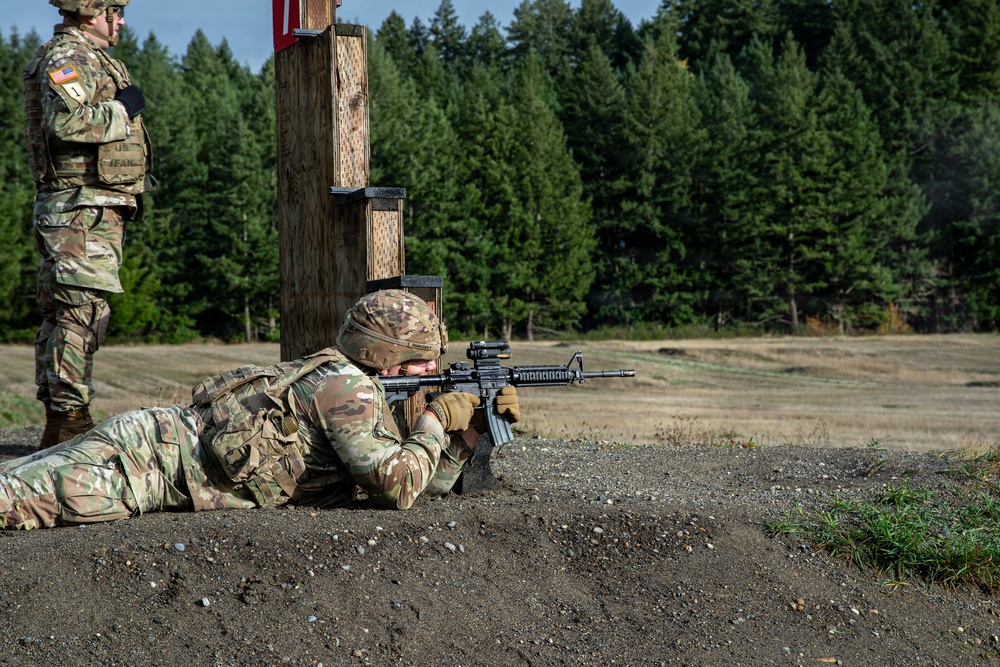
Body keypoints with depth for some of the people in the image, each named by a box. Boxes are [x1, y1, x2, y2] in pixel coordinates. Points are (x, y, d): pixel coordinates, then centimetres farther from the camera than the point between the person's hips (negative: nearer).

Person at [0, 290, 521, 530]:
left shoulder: (364, 392, 17)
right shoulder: (347, 387, -13)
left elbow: (427, 482, 24)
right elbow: (397, 489, -21)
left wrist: (473, 427, 13)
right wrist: (436, 421, -6)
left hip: (159, 439, 9)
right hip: (150, 455, -9)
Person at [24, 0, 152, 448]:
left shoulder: (87, 59, 23)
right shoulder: (66, 56, -11)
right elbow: (65, 120, -27)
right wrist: (122, 110, -15)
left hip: (93, 210, 11)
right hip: (83, 209, -11)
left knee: (62, 315, 10)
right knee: (81, 312, -12)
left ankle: (58, 425, 14)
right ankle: (69, 420, -13)